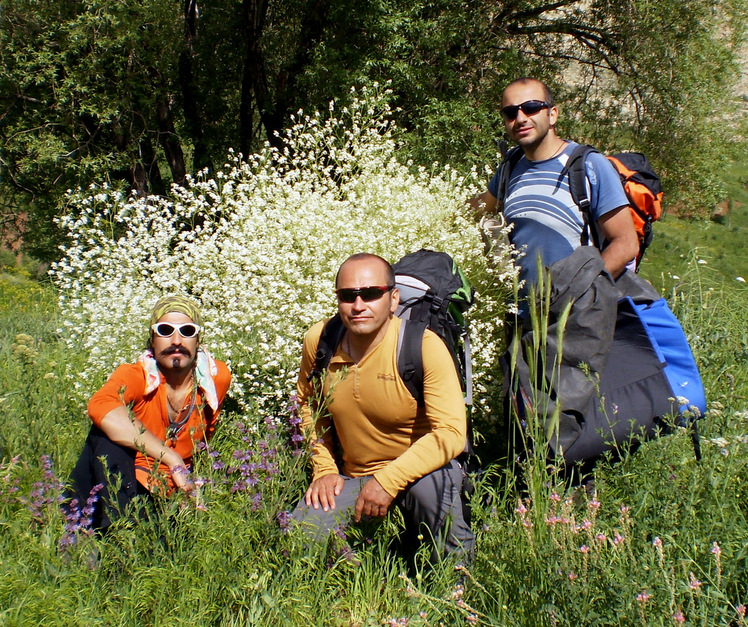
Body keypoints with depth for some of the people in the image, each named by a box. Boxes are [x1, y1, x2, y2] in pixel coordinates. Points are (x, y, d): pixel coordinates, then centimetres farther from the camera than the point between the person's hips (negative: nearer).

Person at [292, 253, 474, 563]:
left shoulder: (424, 346, -21)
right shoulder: (318, 340, -7)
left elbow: (452, 433, -26)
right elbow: (308, 404, 12)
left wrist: (389, 480, -31)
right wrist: (324, 468, 3)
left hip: (419, 467, -4)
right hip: (353, 476, 5)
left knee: (432, 485, -38)